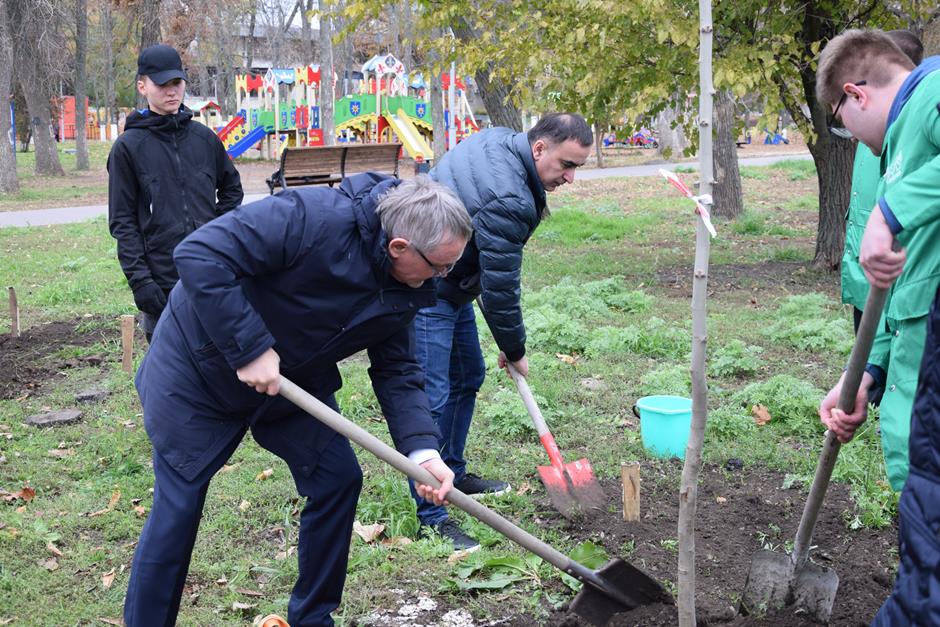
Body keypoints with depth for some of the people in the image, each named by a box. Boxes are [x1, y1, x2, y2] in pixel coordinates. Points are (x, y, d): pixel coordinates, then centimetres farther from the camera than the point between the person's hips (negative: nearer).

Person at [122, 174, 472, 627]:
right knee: (177, 508, -3)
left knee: (339, 479, 3)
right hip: (198, 367, -7)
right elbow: (198, 255, -36)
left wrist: (423, 453, -15)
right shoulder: (312, 218, -34)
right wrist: (250, 348, -36)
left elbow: (397, 372, -1)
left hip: (290, 380, 7)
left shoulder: (402, 292, -8)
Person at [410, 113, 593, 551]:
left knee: (468, 378, 20)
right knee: (433, 399, -10)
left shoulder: (496, 140, 1)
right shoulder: (508, 201, -29)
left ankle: (452, 475, 35)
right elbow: (500, 289, -22)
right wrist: (515, 351, -6)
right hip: (427, 290, -11)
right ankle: (432, 516, -5)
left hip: (451, 284, 11)